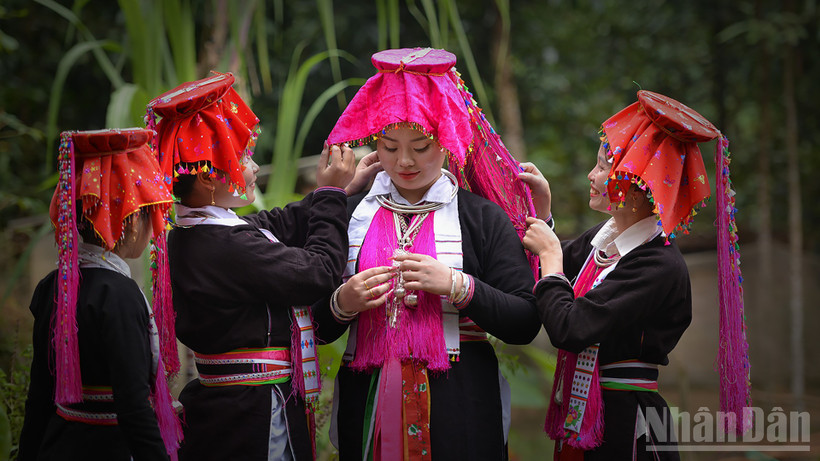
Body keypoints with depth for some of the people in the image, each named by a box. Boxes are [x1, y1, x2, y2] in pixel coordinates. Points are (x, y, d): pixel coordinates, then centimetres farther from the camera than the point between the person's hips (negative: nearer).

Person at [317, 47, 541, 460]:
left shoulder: (483, 217, 1)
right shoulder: (350, 214, 6)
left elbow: (525, 325, -6)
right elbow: (316, 327, 10)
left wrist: (455, 284, -16)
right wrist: (343, 304, -11)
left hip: (459, 413, -2)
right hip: (369, 408, 2)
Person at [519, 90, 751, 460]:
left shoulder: (660, 266, -19)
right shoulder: (602, 238, 5)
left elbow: (569, 329, -25)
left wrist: (550, 255, -11)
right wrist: (543, 211, 10)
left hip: (624, 428, -8)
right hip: (581, 414, 8)